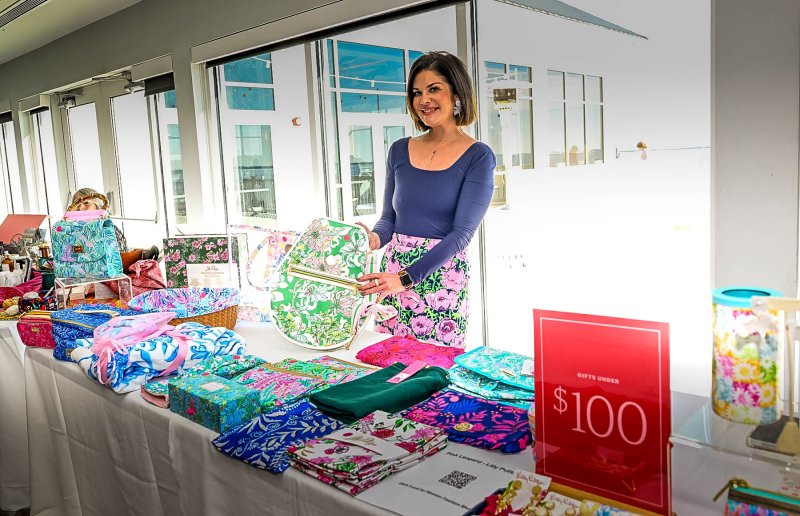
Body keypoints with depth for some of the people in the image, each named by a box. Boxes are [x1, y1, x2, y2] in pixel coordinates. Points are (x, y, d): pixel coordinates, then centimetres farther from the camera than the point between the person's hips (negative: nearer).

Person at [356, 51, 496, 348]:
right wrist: (376, 238, -10)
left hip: (442, 276, -3)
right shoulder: (400, 150, 10)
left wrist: (406, 278, -21)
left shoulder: (477, 157, -4)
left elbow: (461, 233, -11)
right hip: (392, 272, 4)